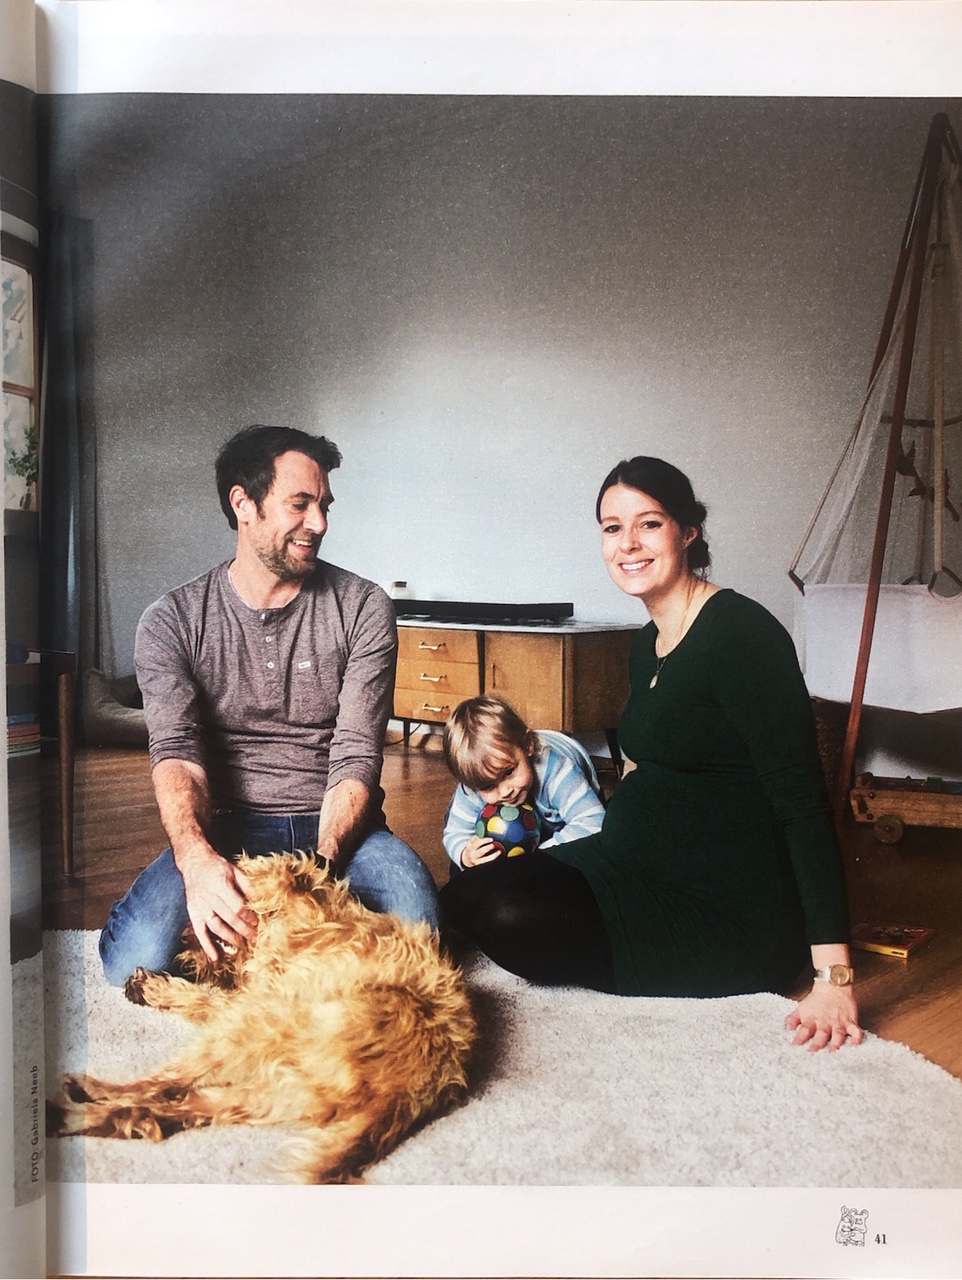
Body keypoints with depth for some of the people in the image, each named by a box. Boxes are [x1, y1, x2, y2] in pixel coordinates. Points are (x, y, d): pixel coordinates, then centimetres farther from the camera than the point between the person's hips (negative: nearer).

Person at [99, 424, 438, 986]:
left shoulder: (363, 608, -2)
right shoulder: (171, 622, 0)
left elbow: (357, 757, -8)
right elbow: (176, 753, -13)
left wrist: (321, 864, -26)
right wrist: (196, 857, -35)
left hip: (336, 823, 1)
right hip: (224, 829, 0)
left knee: (412, 919, -29)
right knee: (134, 959, -26)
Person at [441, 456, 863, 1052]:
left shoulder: (742, 632, -19)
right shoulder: (649, 643, 8)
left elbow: (803, 801, -22)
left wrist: (834, 977, -25)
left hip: (733, 914, -9)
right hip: (642, 868, 9)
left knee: (510, 918, -25)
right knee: (464, 895, 8)